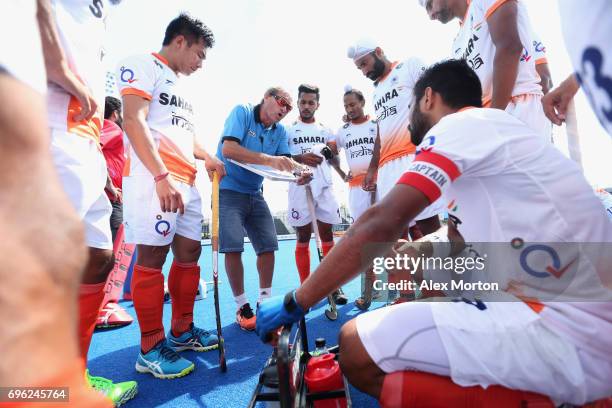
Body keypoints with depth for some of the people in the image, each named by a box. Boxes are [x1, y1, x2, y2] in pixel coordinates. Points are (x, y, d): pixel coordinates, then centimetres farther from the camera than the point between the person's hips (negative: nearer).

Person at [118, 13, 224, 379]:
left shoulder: (181, 85, 26)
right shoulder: (142, 65, 0)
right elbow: (134, 121, -13)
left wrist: (207, 157, 14)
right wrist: (161, 177, -22)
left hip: (187, 181, 9)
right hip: (155, 178, -9)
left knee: (189, 251, 9)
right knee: (153, 256, -6)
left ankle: (182, 331, 23)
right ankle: (151, 350, 6)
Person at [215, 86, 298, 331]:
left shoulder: (280, 131, 5)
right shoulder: (242, 112, -9)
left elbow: (285, 162, -5)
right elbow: (228, 149, -25)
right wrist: (269, 159, -34)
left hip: (255, 194, 6)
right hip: (228, 190, -5)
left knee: (268, 245, 1)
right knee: (233, 247, -11)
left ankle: (264, 301, 16)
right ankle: (242, 307, 5)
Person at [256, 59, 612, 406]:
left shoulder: (461, 124, -10)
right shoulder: (496, 129, 18)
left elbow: (381, 224, -20)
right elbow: (460, 240, 24)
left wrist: (294, 302, -11)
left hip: (566, 334, -9)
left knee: (357, 347, -14)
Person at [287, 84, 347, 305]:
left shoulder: (325, 130, 17)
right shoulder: (288, 129, 9)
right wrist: (300, 158, -12)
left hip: (324, 186, 2)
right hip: (300, 187, -2)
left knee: (327, 234, 4)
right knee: (303, 237, 3)